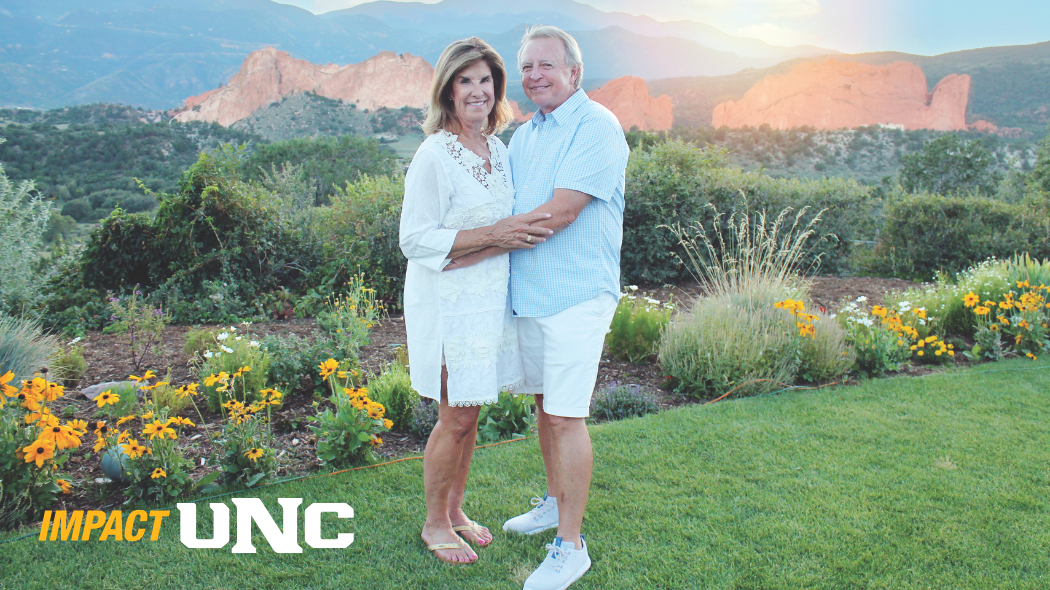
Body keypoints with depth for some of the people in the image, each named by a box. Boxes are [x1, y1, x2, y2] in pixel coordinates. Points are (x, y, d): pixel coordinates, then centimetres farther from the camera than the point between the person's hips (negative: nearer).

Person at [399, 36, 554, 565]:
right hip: (449, 302, -7)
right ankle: (434, 524, 22)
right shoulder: (434, 155, -15)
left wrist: (523, 230, 4)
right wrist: (492, 235, -22)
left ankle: (455, 510, 33)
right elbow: (415, 239, -18)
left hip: (490, 298, 7)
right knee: (455, 419, 1)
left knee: (470, 413, 16)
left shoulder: (498, 149, 9)